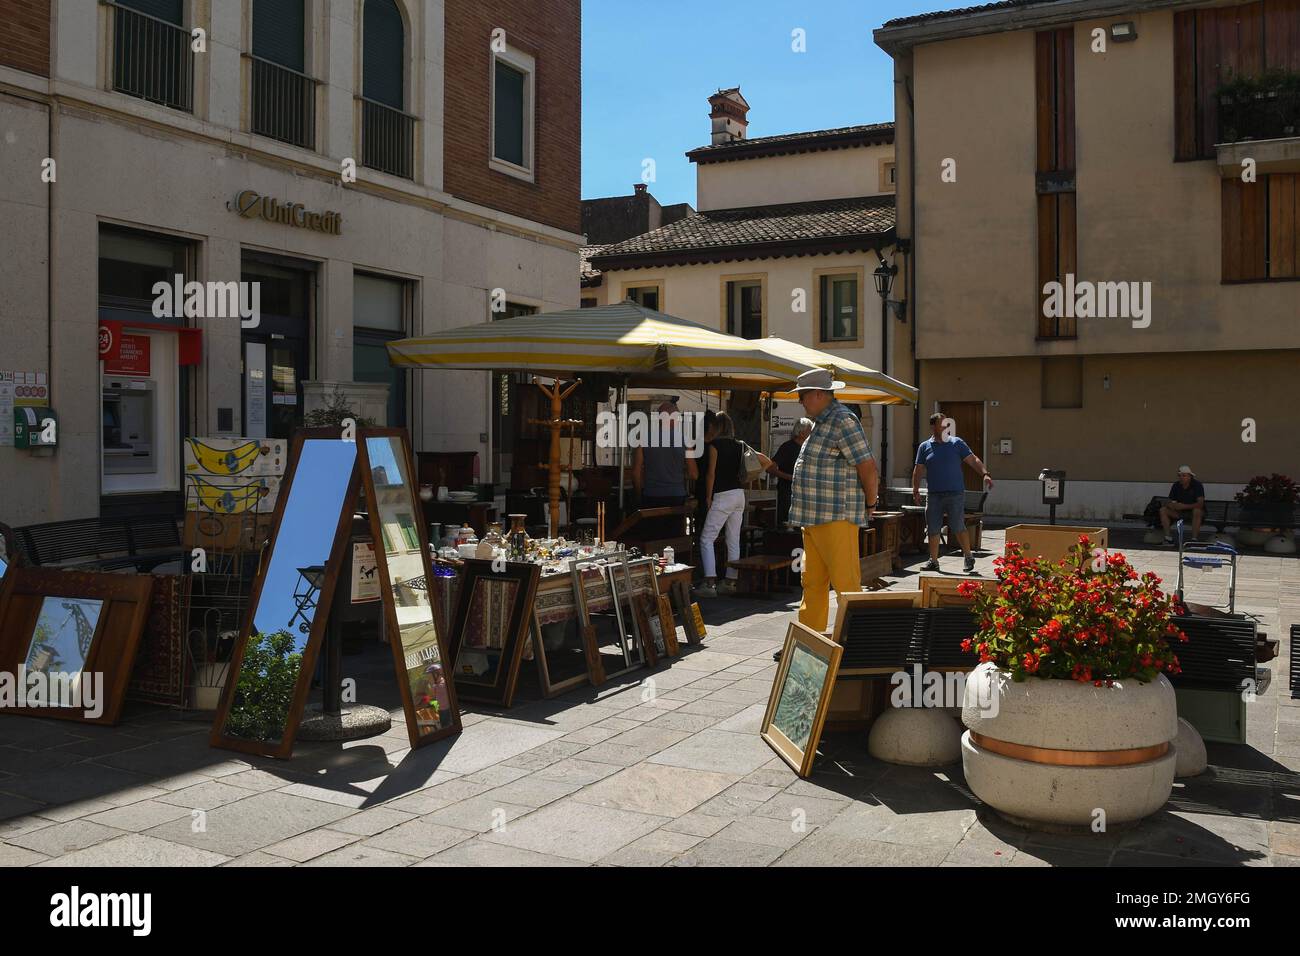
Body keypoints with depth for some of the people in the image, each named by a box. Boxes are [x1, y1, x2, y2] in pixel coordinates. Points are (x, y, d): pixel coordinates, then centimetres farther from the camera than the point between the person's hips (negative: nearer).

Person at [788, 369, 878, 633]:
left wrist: (870, 505, -5)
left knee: (846, 583, -6)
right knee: (812, 582, 13)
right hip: (813, 517, 10)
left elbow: (868, 468, -15)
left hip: (836, 519, -10)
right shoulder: (822, 422, 19)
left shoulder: (842, 422, -13)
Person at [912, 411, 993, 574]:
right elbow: (919, 470, 10)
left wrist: (985, 473, -14)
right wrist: (915, 489, -1)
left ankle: (969, 557, 13)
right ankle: (933, 561, 13)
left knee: (958, 527, -5)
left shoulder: (957, 443, 6)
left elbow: (973, 460, 1)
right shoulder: (924, 447, 10)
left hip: (955, 493, -2)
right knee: (933, 530, 3)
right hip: (934, 495, 2)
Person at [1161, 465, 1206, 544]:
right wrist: (1173, 506, -27)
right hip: (1180, 513, 5)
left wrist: (1184, 506, -34)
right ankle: (1168, 538, -15)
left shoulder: (1197, 485, -16)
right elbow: (1168, 502, -2)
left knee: (1197, 511, -39)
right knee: (1163, 510, -15)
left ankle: (1194, 539, -33)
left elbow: (1200, 503, -26)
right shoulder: (1176, 486, -2)